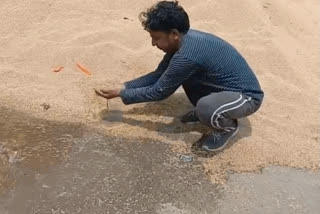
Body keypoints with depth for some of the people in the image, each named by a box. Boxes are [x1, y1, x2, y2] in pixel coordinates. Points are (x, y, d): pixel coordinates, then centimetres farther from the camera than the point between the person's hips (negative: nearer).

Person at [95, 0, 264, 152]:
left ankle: (228, 127, -2)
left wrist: (120, 94, -10)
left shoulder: (187, 55, -32)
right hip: (226, 86, 9)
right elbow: (159, 74, 5)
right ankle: (203, 111, 19)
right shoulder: (185, 40, -4)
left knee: (205, 107, -37)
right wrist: (124, 87, 0)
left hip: (247, 96, -9)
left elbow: (159, 91, -20)